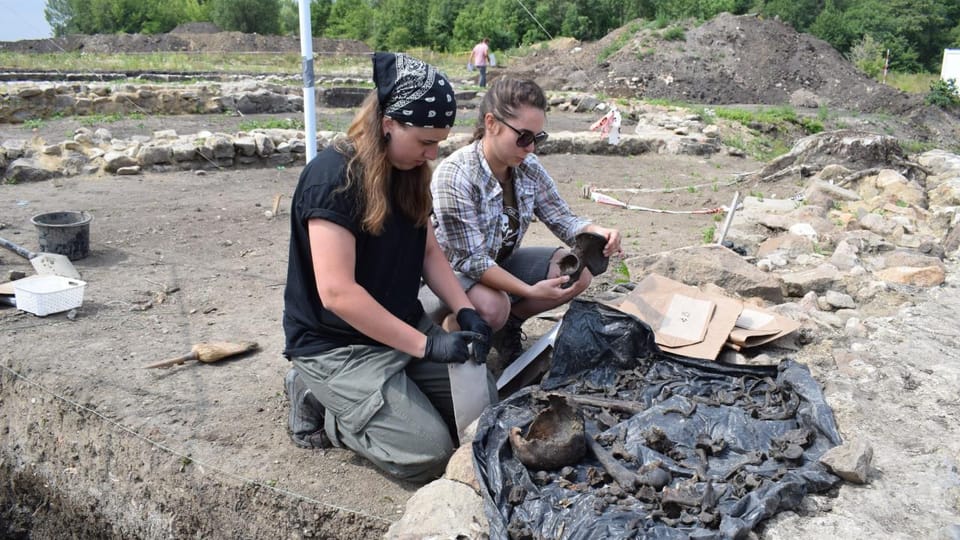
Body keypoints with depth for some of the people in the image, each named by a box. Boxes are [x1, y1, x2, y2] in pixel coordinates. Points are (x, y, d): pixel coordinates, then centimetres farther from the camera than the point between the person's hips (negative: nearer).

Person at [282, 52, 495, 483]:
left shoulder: (407, 172, 3)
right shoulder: (334, 178, -23)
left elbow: (429, 251, 11)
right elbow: (337, 292, -27)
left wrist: (465, 311, -5)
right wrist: (425, 344, -24)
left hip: (404, 328, 8)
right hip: (338, 346, -8)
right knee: (428, 453, -17)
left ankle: (347, 399, 13)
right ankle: (319, 401, 5)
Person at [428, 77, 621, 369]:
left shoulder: (529, 167, -7)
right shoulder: (454, 176, -28)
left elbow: (562, 219, -3)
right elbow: (471, 259, -29)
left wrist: (597, 232, -26)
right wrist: (530, 291, -36)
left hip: (500, 263, 7)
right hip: (453, 271, -7)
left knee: (579, 272, -9)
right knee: (493, 306, -38)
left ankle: (507, 327, 7)